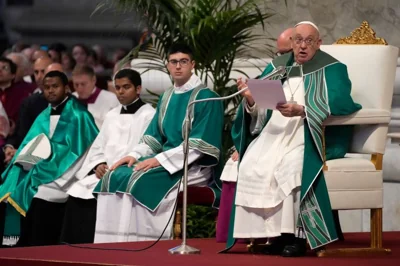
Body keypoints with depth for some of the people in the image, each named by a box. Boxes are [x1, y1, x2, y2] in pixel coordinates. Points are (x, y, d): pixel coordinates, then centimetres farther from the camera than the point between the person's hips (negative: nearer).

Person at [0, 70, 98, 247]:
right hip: (36, 174, 6)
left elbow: (76, 150, -7)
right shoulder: (43, 117, 19)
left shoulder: (77, 116, -1)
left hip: (57, 181, -6)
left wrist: (48, 152, -15)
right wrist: (25, 157, -5)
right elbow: (29, 146, 14)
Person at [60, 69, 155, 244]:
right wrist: (98, 165, -3)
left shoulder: (148, 115, 0)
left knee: (94, 197, -28)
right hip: (104, 174, 6)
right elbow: (98, 147, 20)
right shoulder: (111, 116, 22)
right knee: (76, 194, -17)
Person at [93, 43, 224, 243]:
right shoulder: (166, 98, 15)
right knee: (115, 176, -13)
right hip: (165, 159, 7)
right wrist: (135, 155, -4)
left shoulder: (206, 97, -8)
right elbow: (153, 137, 16)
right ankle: (115, 245, -17)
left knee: (140, 180, -29)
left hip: (194, 166, -7)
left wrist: (161, 159, -22)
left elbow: (199, 143, -16)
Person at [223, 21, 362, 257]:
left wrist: (300, 111, -28)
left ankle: (296, 234, -27)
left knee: (291, 164, -35)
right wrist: (250, 99, -13)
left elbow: (337, 104, -15)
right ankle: (273, 233, -22)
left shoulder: (331, 70, 2)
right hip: (276, 132, 5)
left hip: (312, 135, -4)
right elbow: (260, 110, 11)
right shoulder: (277, 67, 16)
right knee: (252, 162, -24)